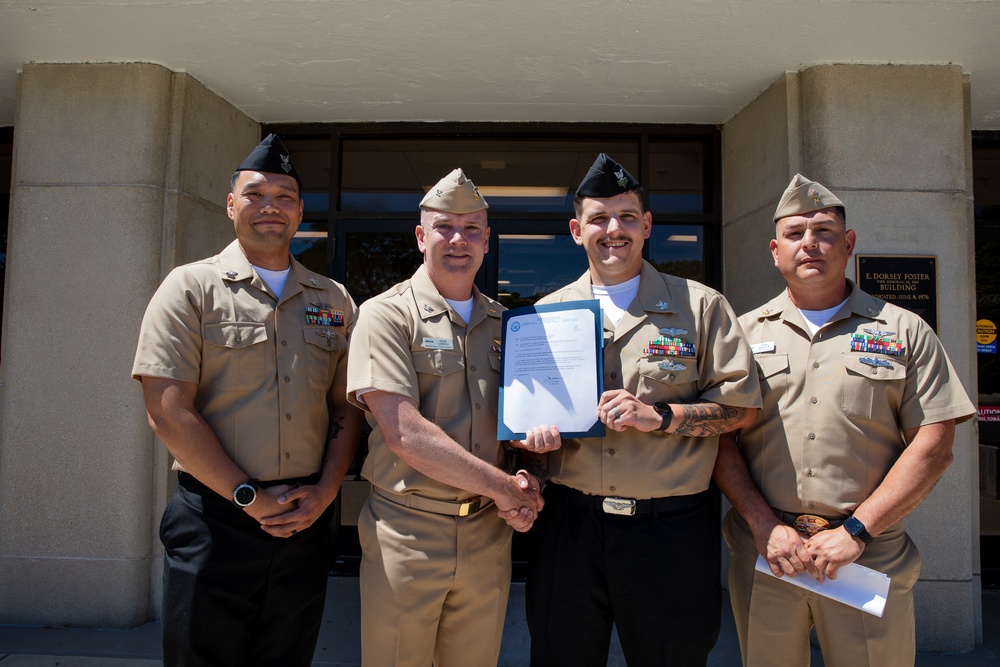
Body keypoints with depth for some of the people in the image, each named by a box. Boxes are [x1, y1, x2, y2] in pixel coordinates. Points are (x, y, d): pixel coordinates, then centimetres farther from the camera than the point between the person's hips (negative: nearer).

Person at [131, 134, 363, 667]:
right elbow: (168, 412, -10)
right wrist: (250, 498, -11)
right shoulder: (190, 288, -2)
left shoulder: (333, 301, 9)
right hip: (214, 519, -3)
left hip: (305, 522, 4)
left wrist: (325, 491, -5)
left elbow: (346, 407, 9)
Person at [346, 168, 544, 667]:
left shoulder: (505, 323, 10)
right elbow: (403, 432, -17)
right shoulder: (386, 314, -7)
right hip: (406, 531, -4)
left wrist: (525, 479, -7)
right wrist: (503, 488, -14)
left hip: (488, 534, 4)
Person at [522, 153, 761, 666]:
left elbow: (740, 405, 1)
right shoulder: (548, 312, 9)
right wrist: (534, 432, -9)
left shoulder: (699, 306, 3)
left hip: (671, 530, -1)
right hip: (567, 523, 2)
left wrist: (660, 415, -14)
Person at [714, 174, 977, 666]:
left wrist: (856, 530, -9)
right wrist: (765, 526, -10)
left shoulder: (904, 331, 5)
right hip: (764, 552, 1)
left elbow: (933, 445, -1)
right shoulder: (745, 332, 6)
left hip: (871, 556, 0)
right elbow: (722, 441, 2)